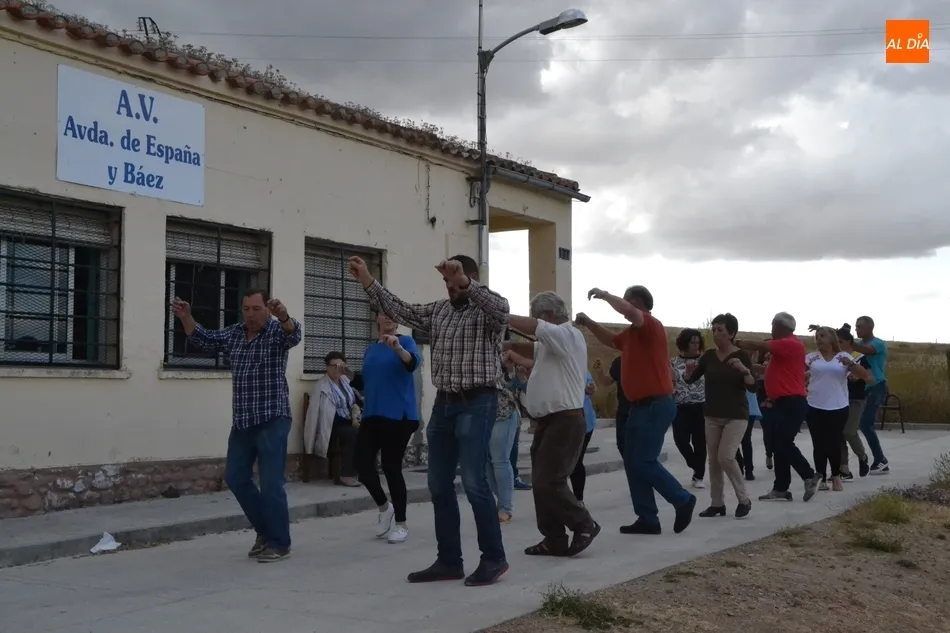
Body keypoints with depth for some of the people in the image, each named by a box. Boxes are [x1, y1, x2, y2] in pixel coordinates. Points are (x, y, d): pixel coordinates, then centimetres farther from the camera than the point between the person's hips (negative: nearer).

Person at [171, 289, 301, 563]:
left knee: (271, 484, -7)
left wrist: (283, 316, -54)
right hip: (242, 421, 7)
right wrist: (185, 317, -1)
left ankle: (279, 543, 5)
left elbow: (293, 333, -31)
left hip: (272, 420, -7)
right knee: (235, 478, 10)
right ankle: (265, 530, 25)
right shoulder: (234, 334, 10)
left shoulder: (277, 332, -9)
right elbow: (202, 339, 18)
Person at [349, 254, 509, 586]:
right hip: (443, 403, 8)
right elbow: (400, 310, 16)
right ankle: (449, 561, 16)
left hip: (476, 403, -7)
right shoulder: (438, 311, 15)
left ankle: (494, 558, 2)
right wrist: (367, 281, 9)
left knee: (474, 482, -11)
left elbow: (502, 308, -27)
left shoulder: (488, 308, -4)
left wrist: (465, 282, -39)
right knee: (439, 484, 8)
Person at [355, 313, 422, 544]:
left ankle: (401, 524, 11)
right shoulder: (370, 351, 14)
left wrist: (398, 348, -44)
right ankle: (384, 507, 22)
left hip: (398, 416, -5)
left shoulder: (405, 341, -2)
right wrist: (364, 413, 22)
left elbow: (414, 363, -24)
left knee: (391, 467, -4)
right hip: (372, 416, 5)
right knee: (363, 464, -4)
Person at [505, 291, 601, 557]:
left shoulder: (568, 335, -13)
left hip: (565, 421, -10)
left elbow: (531, 326, -23)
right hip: (548, 421, 10)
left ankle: (584, 525, 5)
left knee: (548, 483, -11)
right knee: (542, 483, 8)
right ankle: (555, 540, 14)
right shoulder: (551, 343, 19)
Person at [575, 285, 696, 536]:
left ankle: (683, 500, 7)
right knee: (632, 463, 6)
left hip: (656, 405, -10)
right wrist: (588, 323, 21)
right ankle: (647, 519, 9)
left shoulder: (651, 325, -11)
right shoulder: (632, 333, 15)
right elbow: (611, 340, 34)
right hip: (640, 406, 10)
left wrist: (604, 295, -22)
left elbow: (628, 311, -32)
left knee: (644, 462, -10)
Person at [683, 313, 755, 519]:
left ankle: (744, 500, 1)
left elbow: (752, 387, -14)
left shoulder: (742, 356, -8)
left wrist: (744, 370, -30)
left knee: (726, 457, -15)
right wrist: (689, 369, -16)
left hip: (736, 416, -5)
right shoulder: (709, 356, 3)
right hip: (712, 416, 5)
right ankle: (717, 504, 16)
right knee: (713, 460, 6)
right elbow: (689, 380, 5)